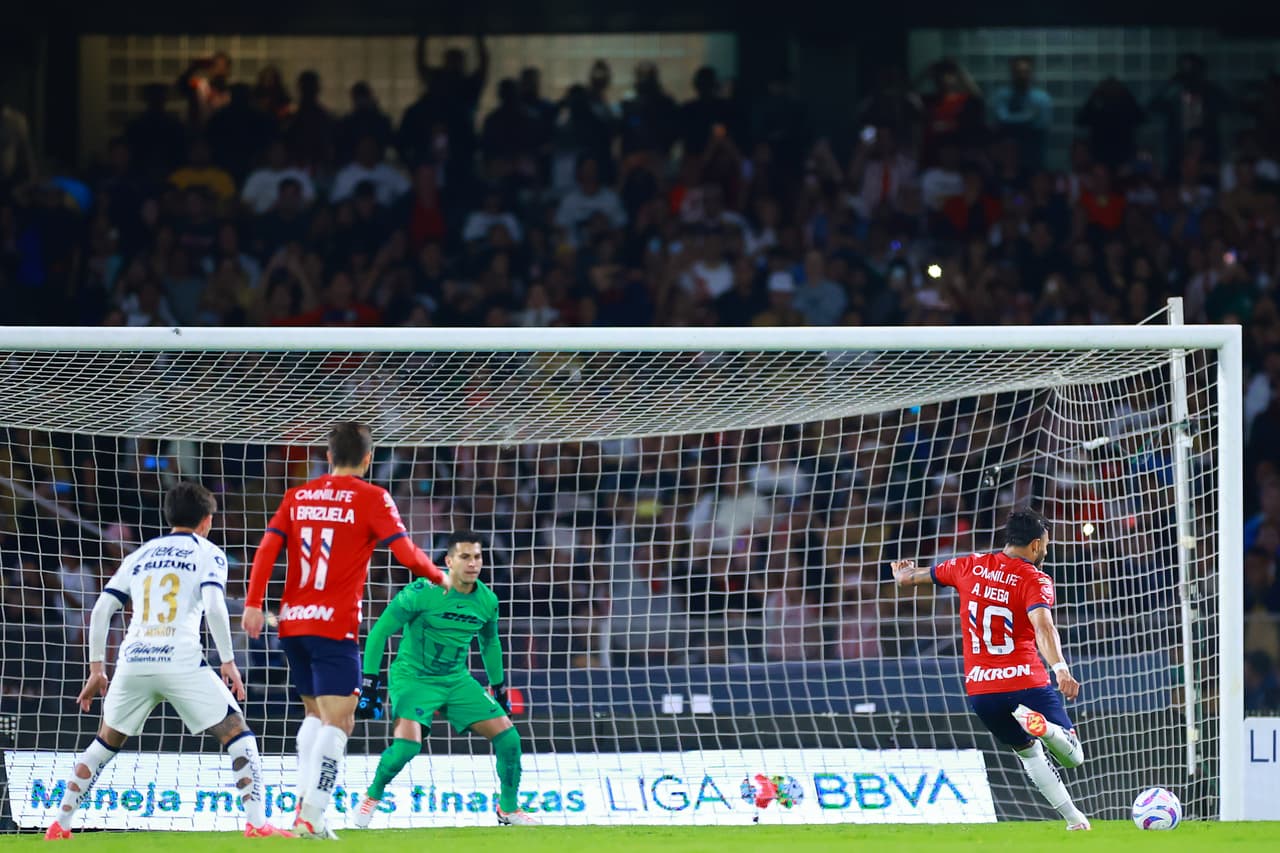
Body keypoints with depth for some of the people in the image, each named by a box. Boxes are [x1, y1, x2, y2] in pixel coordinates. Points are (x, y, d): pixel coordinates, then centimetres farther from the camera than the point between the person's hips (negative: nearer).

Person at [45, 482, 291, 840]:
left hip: (133, 661, 4)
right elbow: (214, 606, -8)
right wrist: (228, 661, -3)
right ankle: (256, 823, -9)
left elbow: (101, 610, 17)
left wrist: (96, 669, 21)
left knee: (106, 743, 23)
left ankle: (59, 825, 20)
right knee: (238, 736, 5)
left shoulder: (140, 555, 23)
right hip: (181, 661, -4)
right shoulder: (207, 553, 10)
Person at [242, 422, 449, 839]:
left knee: (316, 713, 21)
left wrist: (253, 603, 0)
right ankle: (311, 817, -17)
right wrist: (438, 576, 10)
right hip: (335, 626, -6)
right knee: (337, 721, -6)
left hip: (292, 622, 6)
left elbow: (266, 549, 2)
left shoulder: (298, 497, 11)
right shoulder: (371, 499, -3)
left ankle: (303, 803, 11)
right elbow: (406, 554, -8)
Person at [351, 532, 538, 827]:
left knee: (508, 737, -3)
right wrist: (370, 684, -16)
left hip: (456, 680, 5)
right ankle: (371, 797, 1)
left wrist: (499, 688, 23)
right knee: (407, 744, -28)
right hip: (413, 677, -5)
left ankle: (509, 808, 19)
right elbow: (379, 632, -13)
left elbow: (490, 644, 19)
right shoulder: (422, 592, -19)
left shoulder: (487, 601, -2)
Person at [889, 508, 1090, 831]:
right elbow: (1042, 625, -27)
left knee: (1028, 751, 25)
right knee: (1073, 756, -2)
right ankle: (1042, 726, -34)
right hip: (1025, 682, -5)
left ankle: (1073, 817, 15)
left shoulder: (968, 567, 8)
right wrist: (1060, 668, -39)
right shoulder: (1034, 580, -6)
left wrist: (904, 573, 47)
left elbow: (908, 576, 22)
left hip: (980, 690, 5)